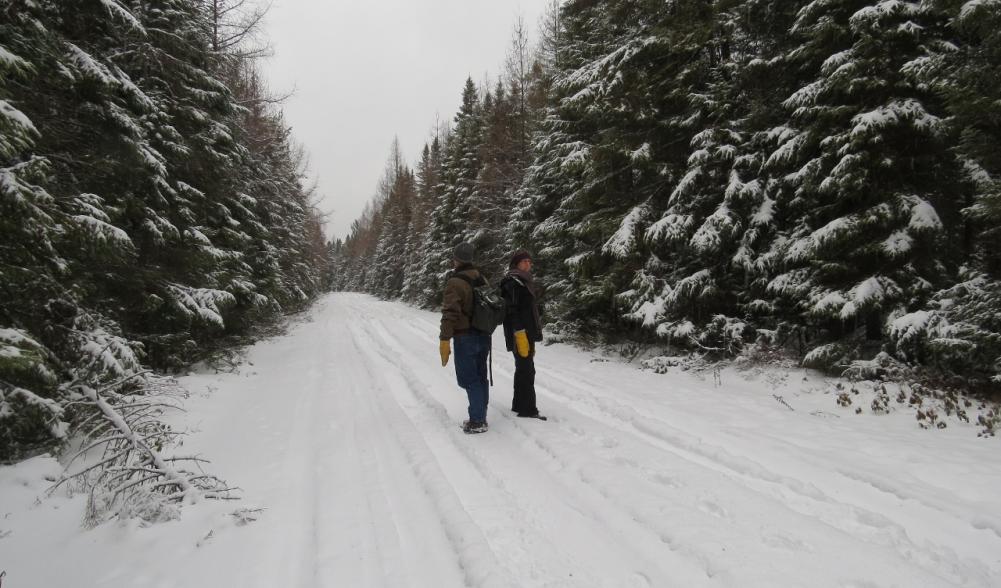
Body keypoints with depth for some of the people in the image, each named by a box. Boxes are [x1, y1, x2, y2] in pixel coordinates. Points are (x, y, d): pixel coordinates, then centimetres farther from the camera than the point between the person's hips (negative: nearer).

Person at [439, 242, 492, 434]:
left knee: (468, 379, -2)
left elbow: (450, 314, -21)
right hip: (484, 336, 8)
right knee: (480, 377, 13)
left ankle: (477, 421, -2)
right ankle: (480, 417, 21)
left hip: (465, 338, -8)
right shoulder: (482, 280, 11)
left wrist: (444, 341, -19)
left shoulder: (455, 283, -14)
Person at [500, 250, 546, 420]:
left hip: (527, 333, 10)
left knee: (523, 370, 14)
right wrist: (519, 333, -26)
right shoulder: (513, 282, -10)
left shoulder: (525, 282, 20)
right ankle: (527, 409, -4)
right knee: (527, 371, -8)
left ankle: (519, 405, 22)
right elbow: (512, 310, -19)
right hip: (520, 334, -10)